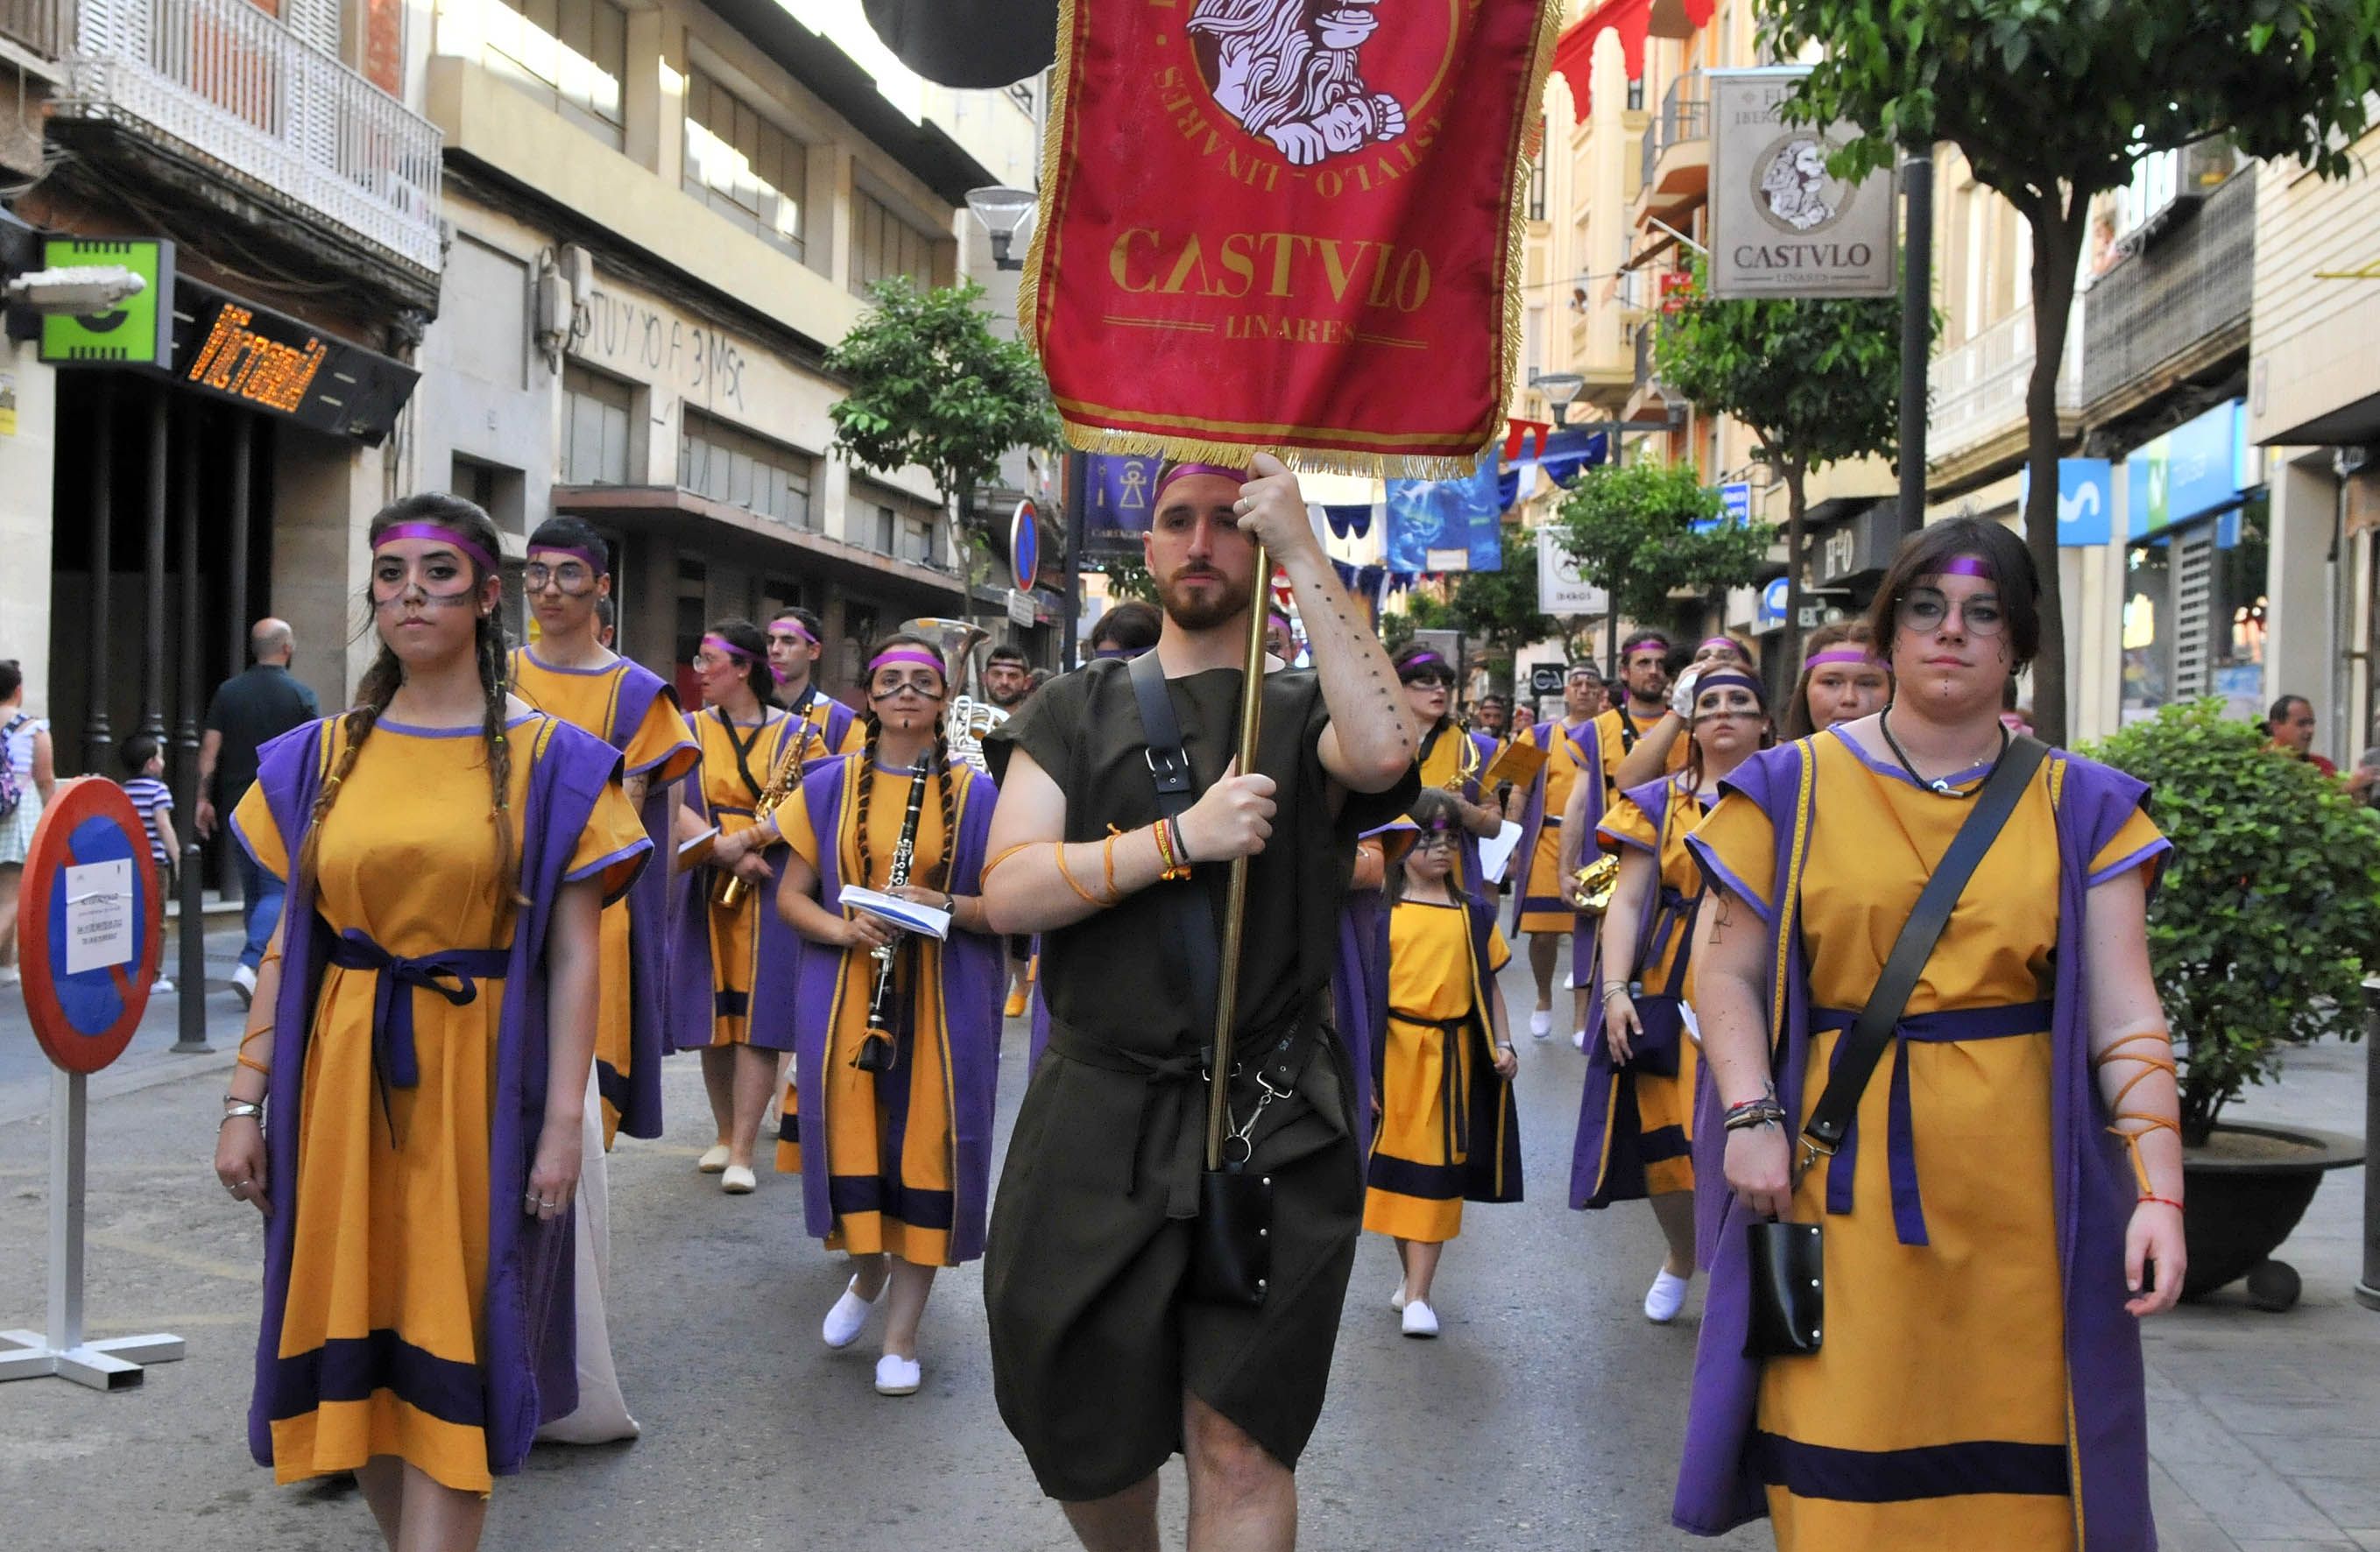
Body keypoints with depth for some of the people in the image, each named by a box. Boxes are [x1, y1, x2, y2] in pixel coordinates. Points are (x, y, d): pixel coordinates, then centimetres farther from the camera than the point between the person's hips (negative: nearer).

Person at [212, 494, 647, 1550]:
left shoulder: (547, 760, -1)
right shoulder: (321, 757, 8)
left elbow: (572, 955, -4)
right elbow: (289, 941, 9)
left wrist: (565, 1118, -10)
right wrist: (244, 1100, 4)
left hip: (476, 1075, -3)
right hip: (340, 1070, 3)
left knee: (451, 1339, -1)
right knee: (356, 1323, 9)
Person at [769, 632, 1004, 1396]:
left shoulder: (977, 794, 4)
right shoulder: (829, 787, 8)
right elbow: (791, 897, 8)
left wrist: (945, 906, -17)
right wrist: (843, 929, -12)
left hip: (944, 1002, -1)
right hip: (843, 995, 1)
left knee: (926, 1148, -2)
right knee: (850, 1134, 0)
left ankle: (901, 1332, 11)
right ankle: (867, 1271, 32)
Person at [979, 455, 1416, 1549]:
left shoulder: (1307, 715, 6)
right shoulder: (1077, 711, 10)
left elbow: (1384, 753, -20)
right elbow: (1009, 892, -3)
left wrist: (1302, 552, -16)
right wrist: (1182, 839, -15)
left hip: (1273, 1127, -2)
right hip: (1093, 1121, 2)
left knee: (1238, 1443, -3)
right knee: (1082, 1434, 14)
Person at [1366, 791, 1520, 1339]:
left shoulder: (1472, 914, 9)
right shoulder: (1380, 910, 1)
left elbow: (1488, 984, 12)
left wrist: (1503, 1044, 3)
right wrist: (1361, 1056, -5)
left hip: (1452, 1054, 1)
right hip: (1394, 1050, -1)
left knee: (1437, 1169, -1)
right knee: (1397, 1160, 6)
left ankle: (1417, 1295, 1)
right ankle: (1412, 1277, 22)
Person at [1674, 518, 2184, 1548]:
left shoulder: (2080, 808, 6)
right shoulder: (1792, 789, 4)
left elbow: (2125, 1019, 0)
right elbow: (1727, 969, 2)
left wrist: (2159, 1190, -9)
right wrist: (1750, 1116, -12)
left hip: (2018, 1189, 1)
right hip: (1842, 1180, -1)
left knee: (2013, 1467, 6)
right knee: (1845, 1469, 4)